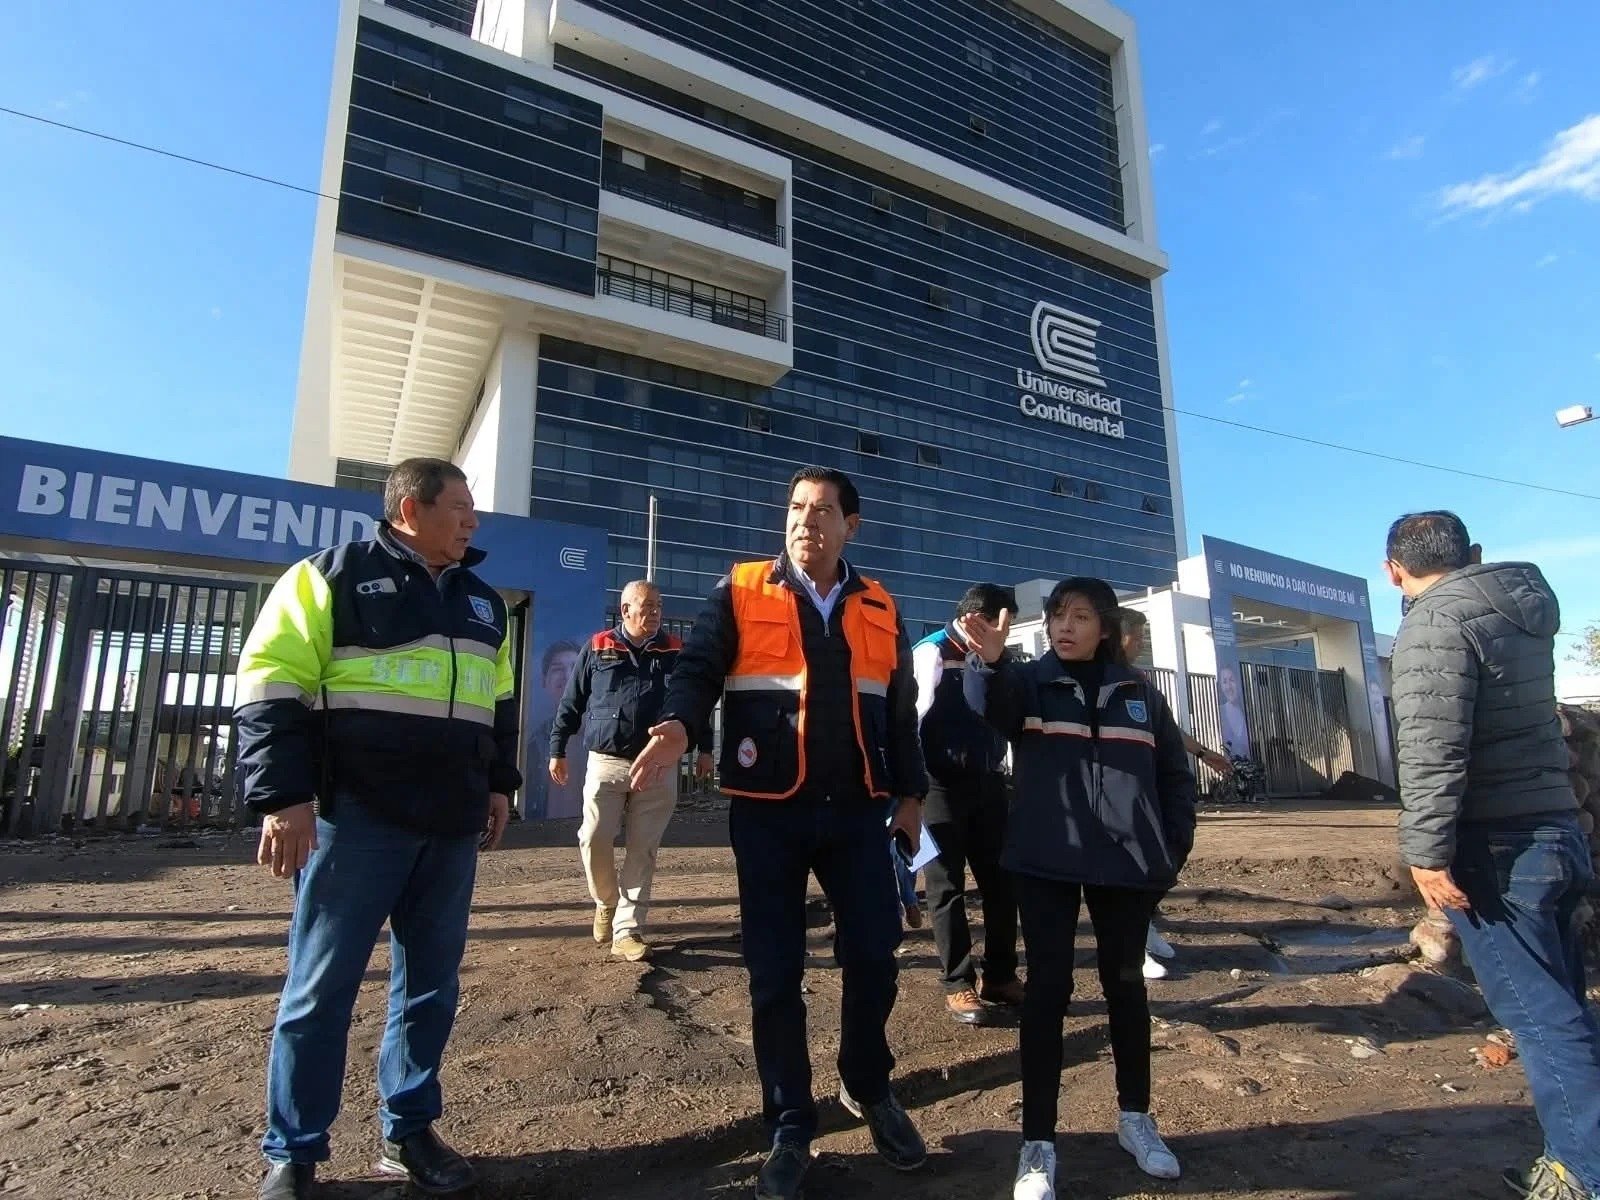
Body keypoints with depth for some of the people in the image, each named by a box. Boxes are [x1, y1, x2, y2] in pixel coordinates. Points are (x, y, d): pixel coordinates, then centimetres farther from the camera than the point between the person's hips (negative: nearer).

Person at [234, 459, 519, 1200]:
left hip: (451, 825, 6)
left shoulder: (482, 603, 17)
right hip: (357, 817, -5)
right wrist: (282, 796, -12)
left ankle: (408, 1132, 26)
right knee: (322, 987, 3)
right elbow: (269, 686, -7)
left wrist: (499, 784, 20)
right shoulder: (334, 577, -2)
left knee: (431, 984, 11)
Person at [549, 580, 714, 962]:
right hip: (606, 762, -1)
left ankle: (627, 929, 10)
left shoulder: (676, 652, 8)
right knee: (594, 839, -5)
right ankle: (607, 903, 23)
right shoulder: (598, 648, 5)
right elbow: (571, 703, 9)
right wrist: (557, 749, 9)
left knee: (643, 849, 1)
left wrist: (704, 748, 10)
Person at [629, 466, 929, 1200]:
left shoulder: (880, 609, 10)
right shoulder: (740, 592, 1)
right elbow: (698, 669, -6)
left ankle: (868, 1089, 35)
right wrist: (678, 727, -27)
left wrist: (910, 795, 14)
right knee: (775, 973, 6)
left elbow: (900, 713, 15)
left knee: (873, 955, 7)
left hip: (857, 809, 3)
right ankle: (791, 1128, 25)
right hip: (768, 810, -2)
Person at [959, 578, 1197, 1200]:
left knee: (1125, 982, 15)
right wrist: (989, 661, -44)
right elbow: (990, 703, -23)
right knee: (1047, 987, 0)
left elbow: (1175, 774, 14)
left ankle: (1135, 1117, 34)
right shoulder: (1029, 682, 1)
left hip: (1126, 862, 3)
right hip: (1047, 861, -2)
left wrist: (1174, 849, 5)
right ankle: (1037, 1143, 10)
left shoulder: (1138, 693, 9)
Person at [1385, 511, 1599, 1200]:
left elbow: (1433, 748, -24)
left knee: (1540, 1016, -4)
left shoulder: (1436, 619, -15)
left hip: (1496, 846, -9)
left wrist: (1427, 850, -22)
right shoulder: (1523, 605, 11)